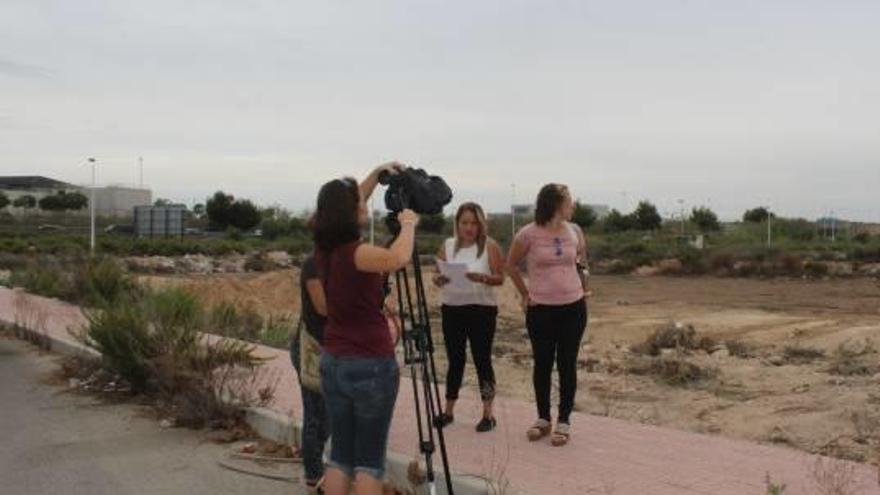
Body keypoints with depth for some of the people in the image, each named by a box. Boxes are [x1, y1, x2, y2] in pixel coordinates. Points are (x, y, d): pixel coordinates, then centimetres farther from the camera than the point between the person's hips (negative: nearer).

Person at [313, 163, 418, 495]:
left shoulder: (325, 248, 4)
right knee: (370, 460, 1)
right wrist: (408, 223, -21)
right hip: (371, 365, -7)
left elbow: (346, 205, 22)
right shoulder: (355, 253, -18)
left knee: (340, 455, 13)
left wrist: (376, 174, 20)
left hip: (333, 362, 7)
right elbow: (398, 259, -39)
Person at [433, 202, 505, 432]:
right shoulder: (448, 246, 7)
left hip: (482, 310, -3)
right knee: (455, 360, 11)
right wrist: (439, 279, -15)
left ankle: (488, 414, 9)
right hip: (452, 310, 3)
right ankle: (448, 411, 20)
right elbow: (438, 276, 8)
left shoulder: (489, 246, -3)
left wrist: (481, 277, -26)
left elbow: (500, 278, -7)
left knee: (482, 360, 0)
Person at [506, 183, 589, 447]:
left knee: (567, 364, 5)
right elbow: (511, 265, 5)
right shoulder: (528, 234, -10)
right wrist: (524, 294, 4)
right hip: (540, 309, -2)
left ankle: (564, 421, 15)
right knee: (542, 363, 8)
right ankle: (543, 418, 23)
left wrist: (583, 288, 12)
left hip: (574, 307, 2)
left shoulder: (574, 231, 1)